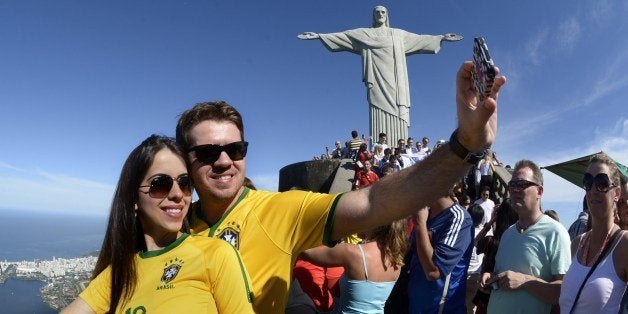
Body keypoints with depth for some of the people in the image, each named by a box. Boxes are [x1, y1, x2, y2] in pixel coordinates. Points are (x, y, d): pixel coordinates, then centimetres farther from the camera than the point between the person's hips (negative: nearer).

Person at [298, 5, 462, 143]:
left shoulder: (399, 34, 23)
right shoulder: (364, 33, 17)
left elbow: (420, 39, 26)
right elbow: (341, 36, 10)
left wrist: (442, 37, 23)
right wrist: (318, 35, 3)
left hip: (394, 80, 2)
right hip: (377, 79, -2)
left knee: (396, 114, -10)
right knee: (379, 115, -15)